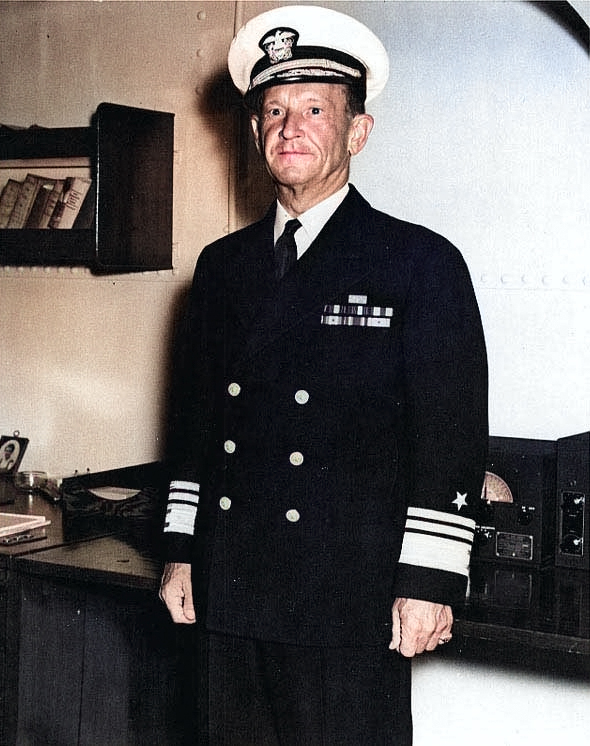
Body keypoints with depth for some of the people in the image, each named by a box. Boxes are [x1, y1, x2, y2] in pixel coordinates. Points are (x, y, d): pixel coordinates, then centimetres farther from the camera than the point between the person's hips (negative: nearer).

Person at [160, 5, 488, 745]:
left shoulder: (422, 263, -3)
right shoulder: (222, 265, 12)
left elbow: (452, 440, -7)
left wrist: (429, 584, -10)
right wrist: (182, 551, 12)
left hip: (354, 606, -4)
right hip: (230, 597, 5)